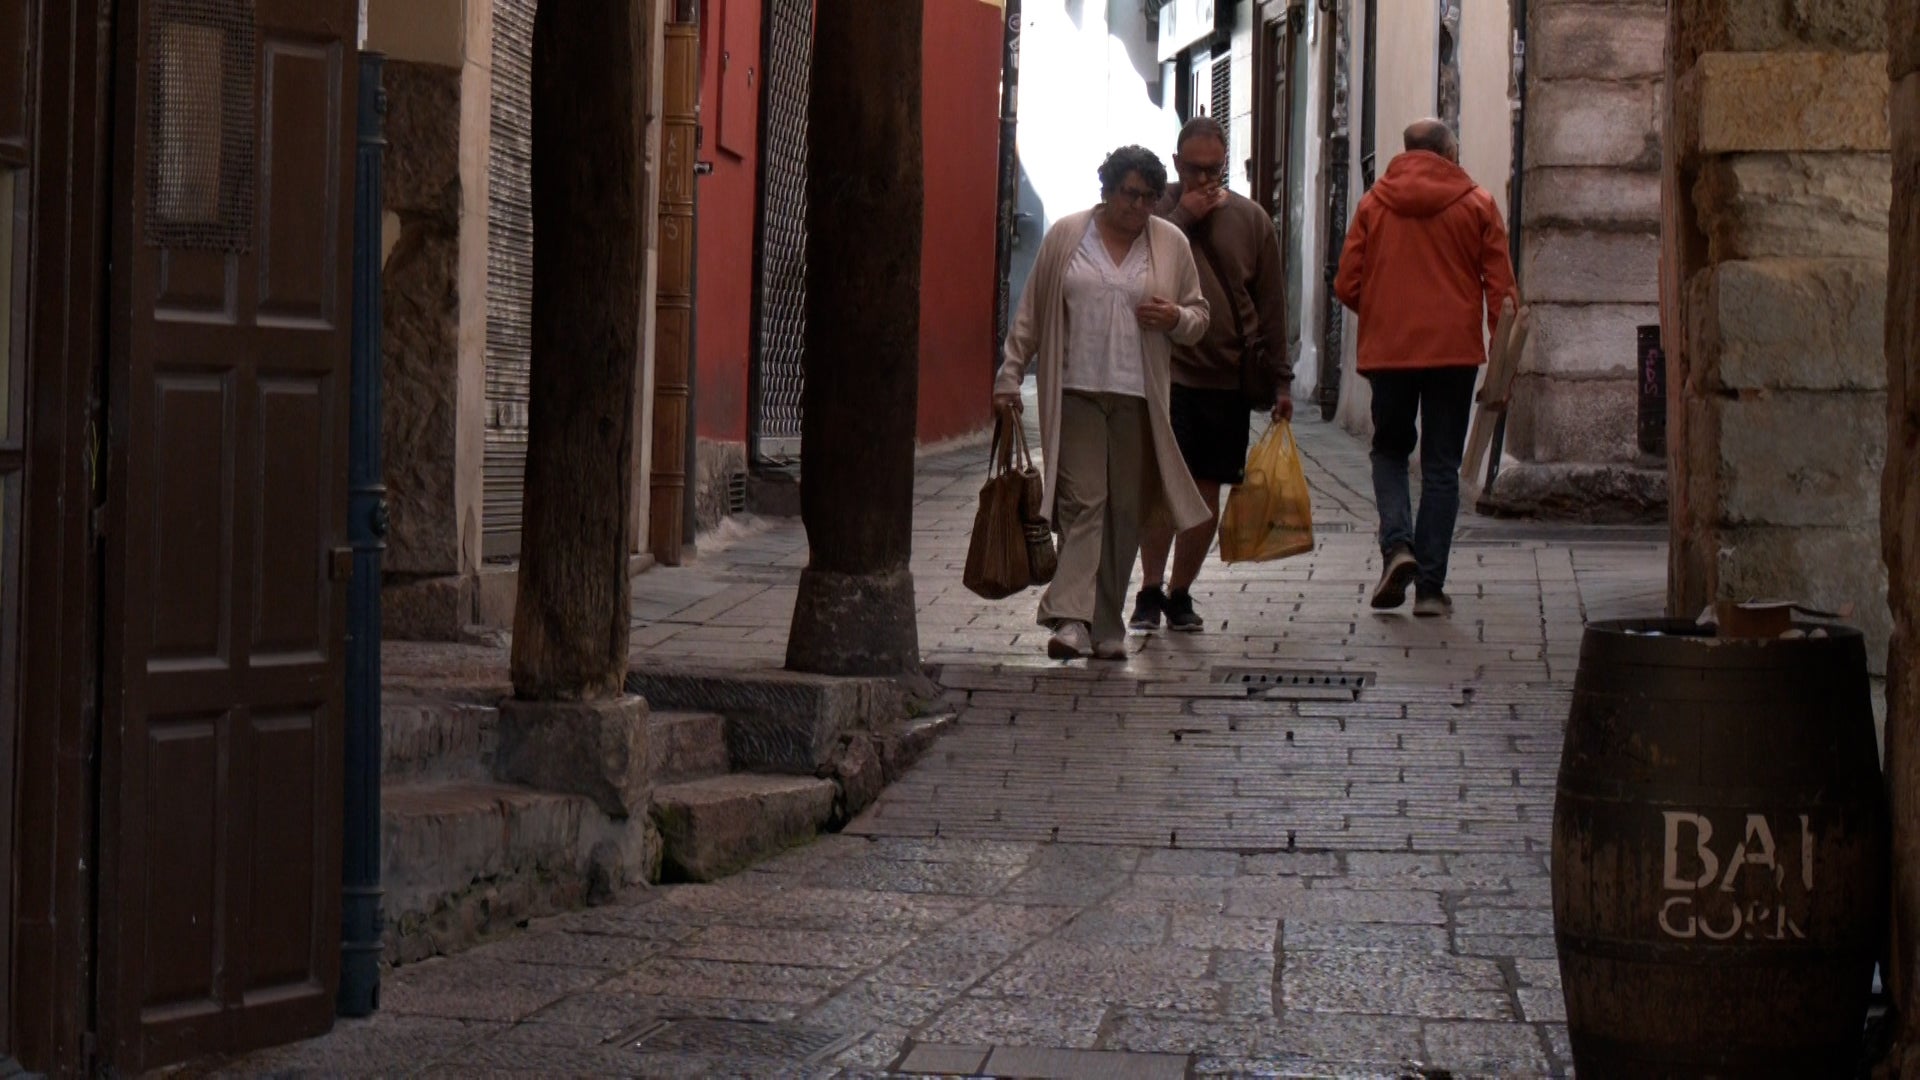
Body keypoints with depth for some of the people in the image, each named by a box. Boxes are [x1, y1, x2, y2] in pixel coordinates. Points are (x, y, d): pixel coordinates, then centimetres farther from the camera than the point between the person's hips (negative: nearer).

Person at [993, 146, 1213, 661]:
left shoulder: (1171, 244, 9)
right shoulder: (1065, 236, 5)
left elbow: (1199, 315, 16)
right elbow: (1031, 314, 8)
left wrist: (1176, 318, -6)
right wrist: (1010, 376, 3)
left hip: (1138, 397, 2)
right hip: (1075, 391, -2)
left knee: (1125, 510, 4)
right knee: (1082, 501, -12)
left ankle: (1106, 626, 13)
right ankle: (1071, 618, -20)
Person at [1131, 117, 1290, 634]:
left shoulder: (1251, 219, 8)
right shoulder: (1156, 212, 2)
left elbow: (1271, 306, 11)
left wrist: (1279, 379, 8)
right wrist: (1183, 217, -14)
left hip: (1228, 378, 3)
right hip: (1167, 372, -3)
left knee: (1207, 493, 6)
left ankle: (1180, 593, 18)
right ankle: (1150, 592, -2)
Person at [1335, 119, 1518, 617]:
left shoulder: (1374, 203, 2)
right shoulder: (1478, 205, 1)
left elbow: (1347, 284, 2)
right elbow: (1500, 287, -2)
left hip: (1387, 349, 1)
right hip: (1455, 350, -1)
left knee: (1390, 450, 19)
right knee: (1441, 467, 6)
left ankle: (1397, 545, -6)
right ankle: (1430, 586, 3)